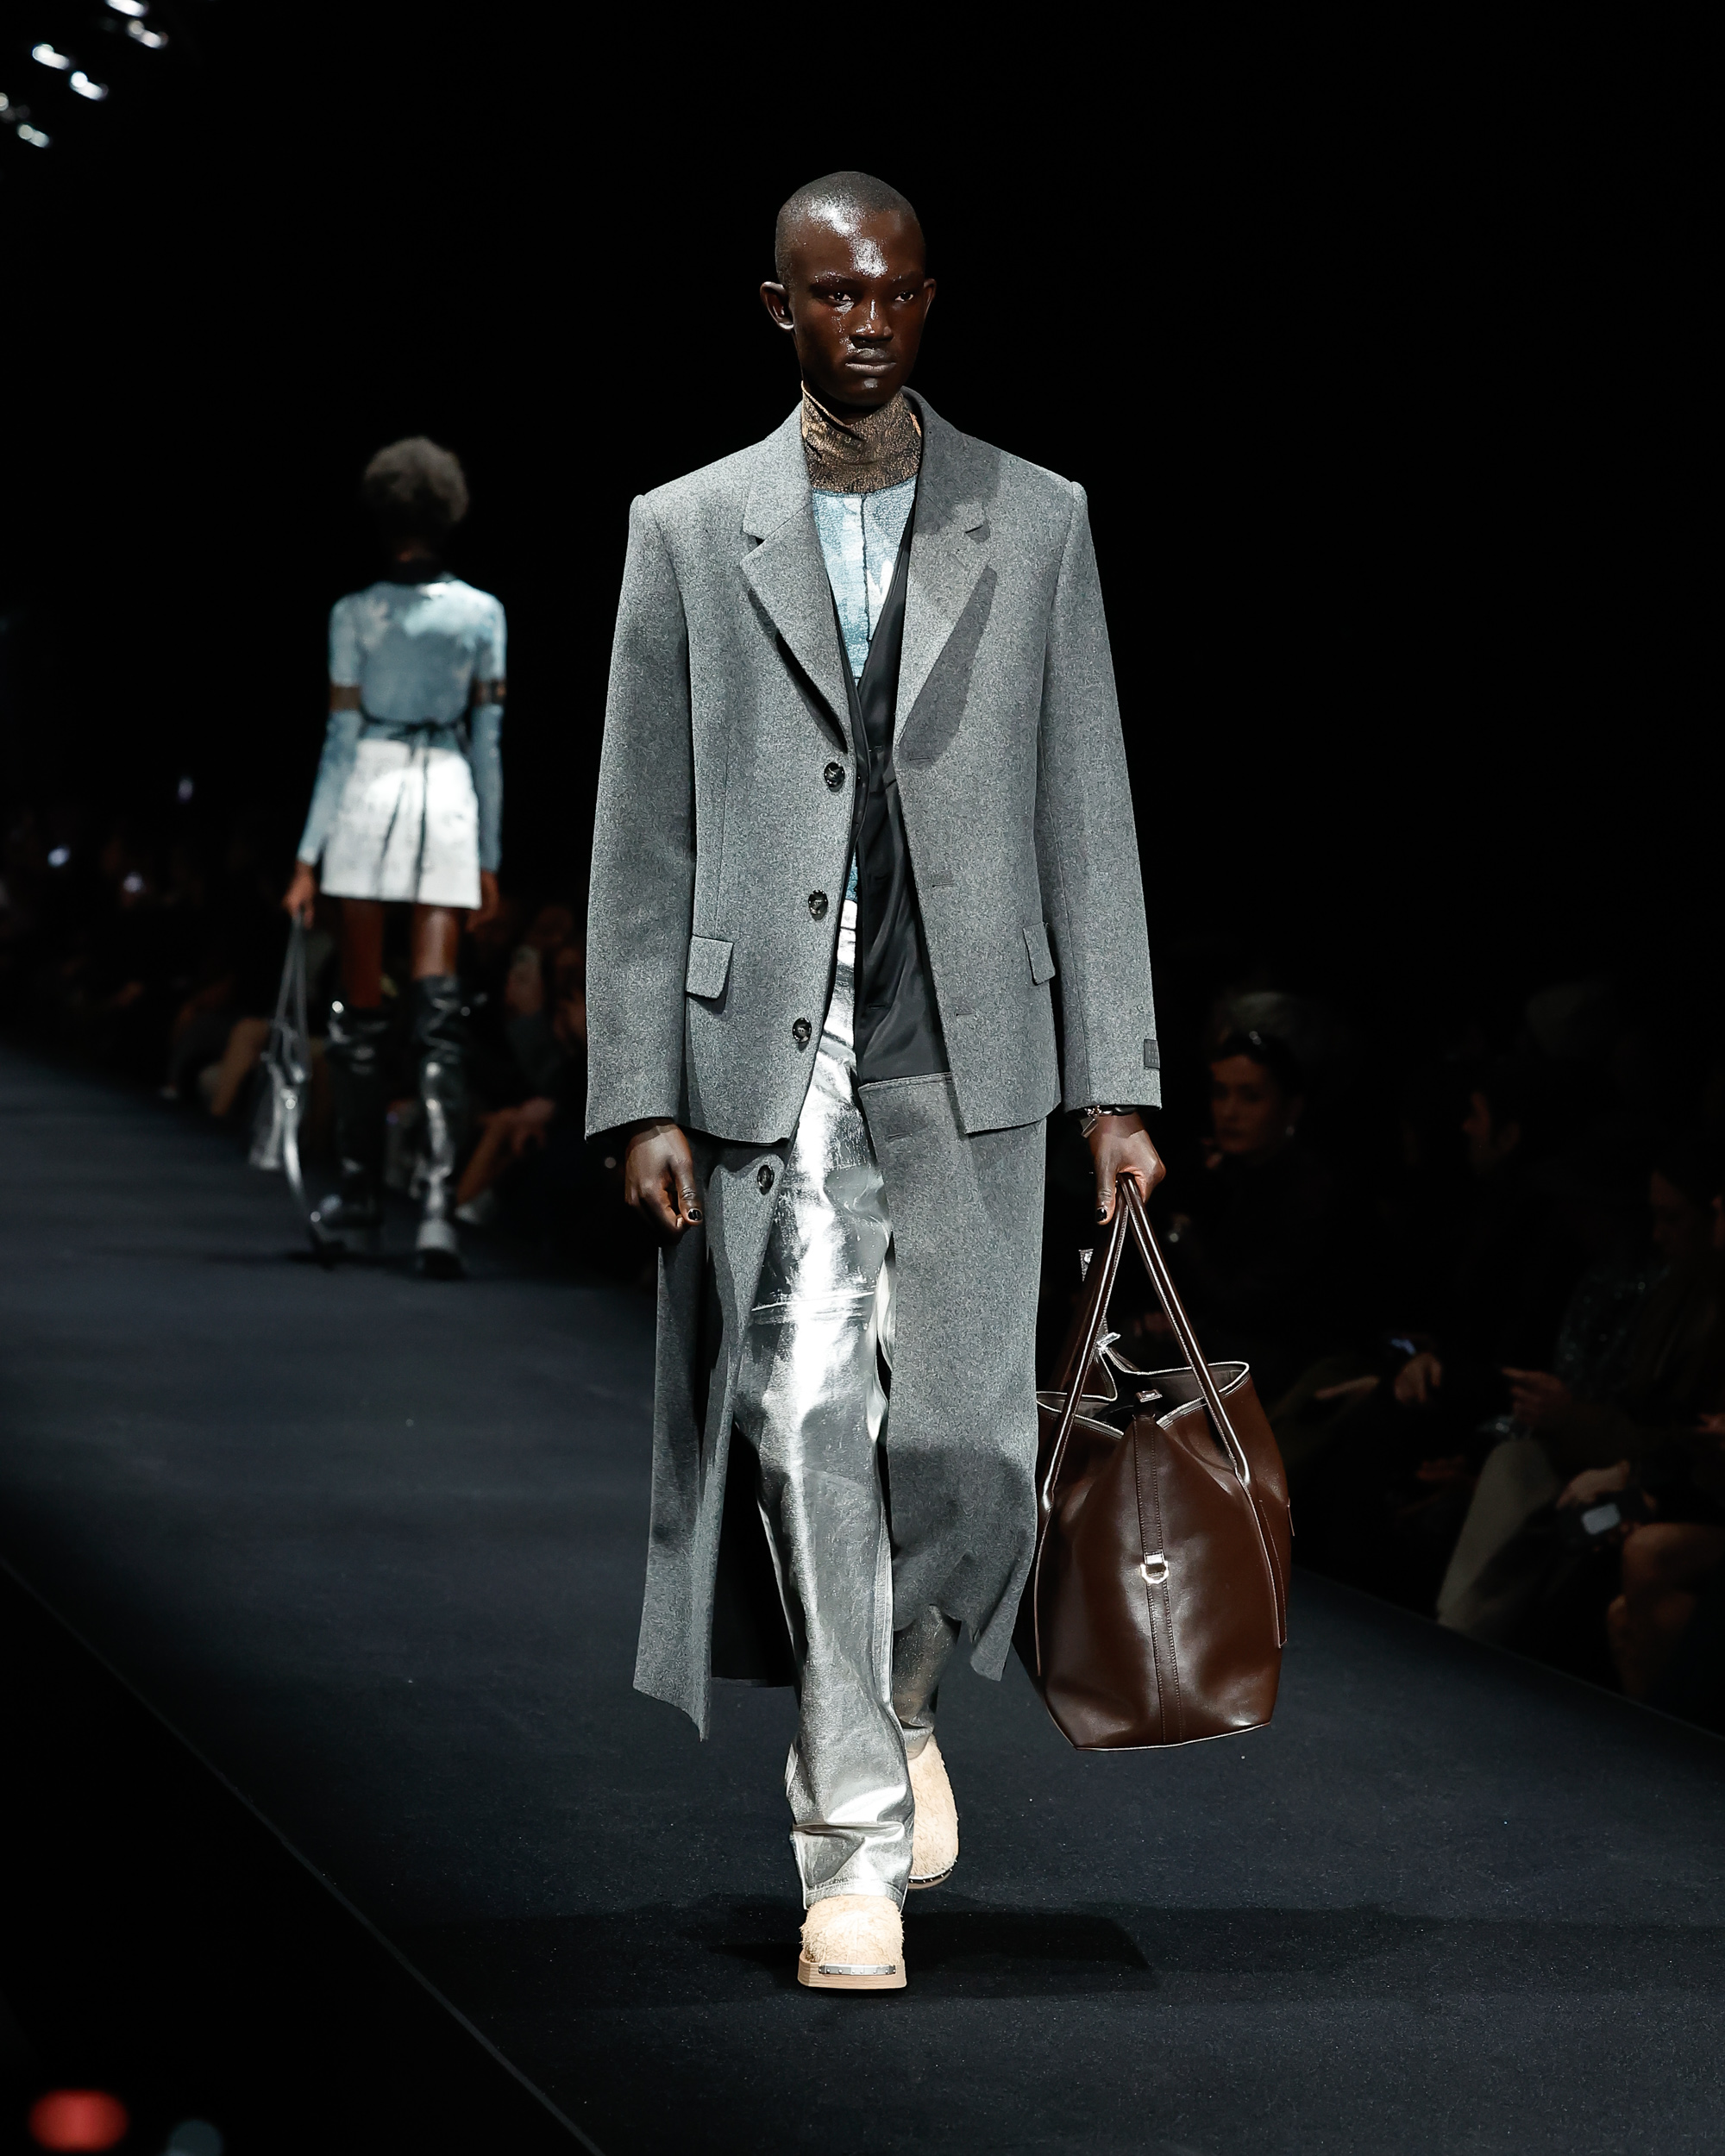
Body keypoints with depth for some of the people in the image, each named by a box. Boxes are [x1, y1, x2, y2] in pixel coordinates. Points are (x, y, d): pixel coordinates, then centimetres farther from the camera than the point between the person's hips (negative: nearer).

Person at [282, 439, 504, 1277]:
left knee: (359, 1010, 9)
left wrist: (307, 856, 1)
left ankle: (359, 1202, 16)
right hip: (449, 799, 1)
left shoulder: (355, 613, -2)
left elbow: (340, 740, -4)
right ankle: (437, 1200, -19)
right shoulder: (482, 613, 3)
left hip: (369, 789, -1)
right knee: (438, 1014, -4)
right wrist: (488, 857, 11)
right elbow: (488, 743, 5)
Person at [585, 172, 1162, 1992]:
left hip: (970, 1056, 1)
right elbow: (641, 841, 5)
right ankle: (853, 1841, 2)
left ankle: (887, 1699, 30)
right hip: (769, 1058, -1)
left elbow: (1086, 815, 7)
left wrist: (1115, 1083, 2)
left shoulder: (1036, 525, 8)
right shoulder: (688, 533, 6)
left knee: (963, 1439, -1)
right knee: (806, 1420, -7)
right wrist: (643, 1096, -2)